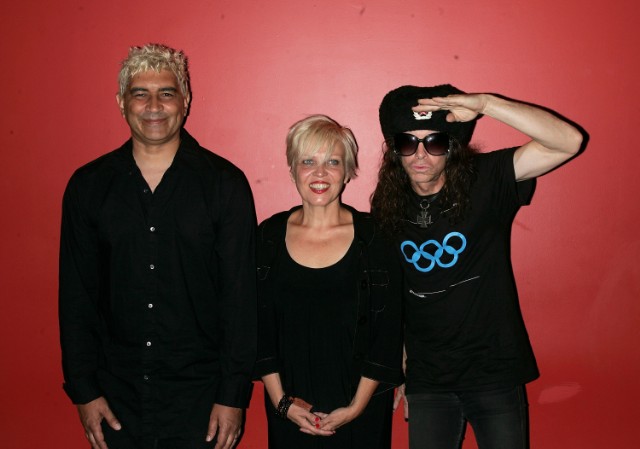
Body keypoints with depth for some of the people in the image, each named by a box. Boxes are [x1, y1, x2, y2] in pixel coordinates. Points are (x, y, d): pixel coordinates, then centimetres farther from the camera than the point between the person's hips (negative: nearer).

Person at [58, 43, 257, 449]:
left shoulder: (225, 183, -5)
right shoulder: (88, 185, 1)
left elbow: (240, 297, -6)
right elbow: (76, 297, 5)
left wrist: (233, 396, -8)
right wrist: (84, 391, 2)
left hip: (201, 399, -2)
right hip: (117, 398, 2)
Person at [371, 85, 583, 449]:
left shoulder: (486, 182, -10)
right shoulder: (386, 207, -1)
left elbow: (568, 141, -23)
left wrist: (485, 104, -31)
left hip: (495, 373, -2)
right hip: (427, 380, 2)